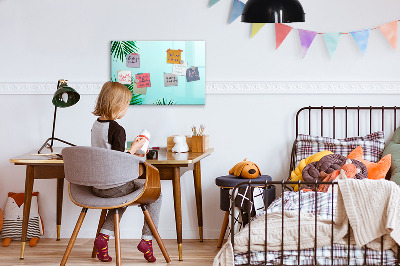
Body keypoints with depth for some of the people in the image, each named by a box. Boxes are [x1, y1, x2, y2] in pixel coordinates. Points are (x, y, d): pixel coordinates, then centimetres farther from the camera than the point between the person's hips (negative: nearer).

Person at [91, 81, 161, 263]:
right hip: (114, 186, -8)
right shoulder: (117, 130, -20)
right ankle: (146, 239, 8)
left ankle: (104, 236, 18)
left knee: (123, 196, 35)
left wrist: (130, 154, 18)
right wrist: (134, 148, -8)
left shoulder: (96, 125, 6)